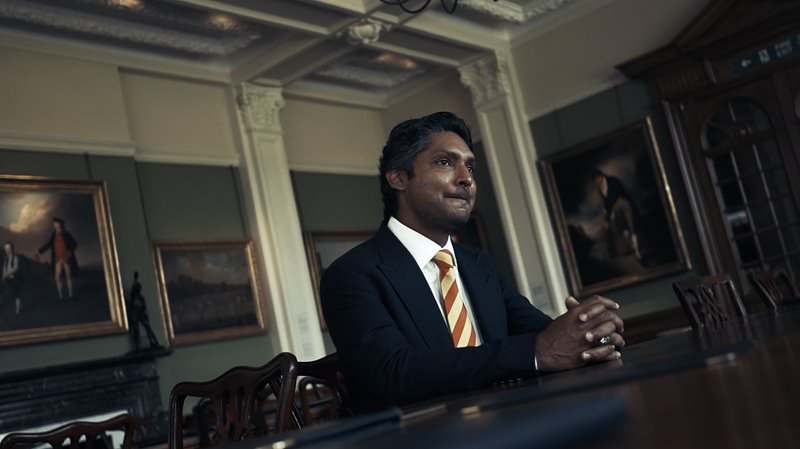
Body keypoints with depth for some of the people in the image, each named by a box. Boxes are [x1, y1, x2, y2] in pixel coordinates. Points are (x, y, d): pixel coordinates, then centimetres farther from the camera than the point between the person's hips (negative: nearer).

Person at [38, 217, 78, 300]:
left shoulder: (66, 235, -4)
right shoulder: (53, 236, 6)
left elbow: (74, 244, -4)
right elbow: (48, 245, 9)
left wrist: (70, 251, -20)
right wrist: (39, 251, 0)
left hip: (66, 259, -3)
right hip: (58, 260, 3)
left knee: (68, 277, 7)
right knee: (57, 278, -4)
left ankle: (70, 295, 16)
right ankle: (60, 295, 4)